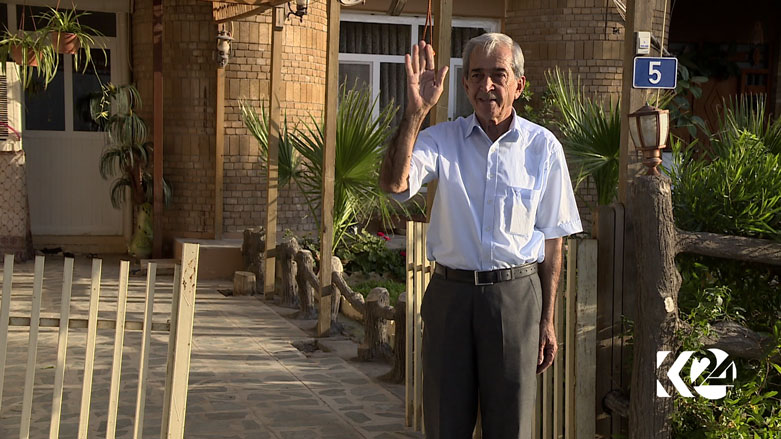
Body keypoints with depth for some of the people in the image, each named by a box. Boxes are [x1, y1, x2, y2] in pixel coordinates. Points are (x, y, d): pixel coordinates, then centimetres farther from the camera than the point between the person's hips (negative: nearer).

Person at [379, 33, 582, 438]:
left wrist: (547, 320, 4)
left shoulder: (543, 147, 1)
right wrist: (415, 112, -26)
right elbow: (394, 184, -18)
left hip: (515, 297, 0)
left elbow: (551, 239, 5)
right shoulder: (443, 139, 1)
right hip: (450, 293, 1)